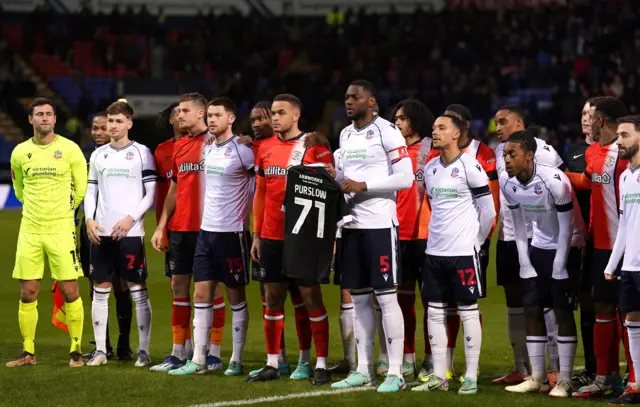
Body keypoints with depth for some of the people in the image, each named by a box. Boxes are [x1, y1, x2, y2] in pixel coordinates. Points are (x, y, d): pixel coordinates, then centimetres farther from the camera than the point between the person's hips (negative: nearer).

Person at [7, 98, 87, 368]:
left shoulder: (70, 149, -3)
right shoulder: (20, 152, 5)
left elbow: (81, 187, 6)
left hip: (61, 229, -3)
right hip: (29, 230, 3)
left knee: (70, 292, -5)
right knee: (28, 293, 3)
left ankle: (76, 351, 4)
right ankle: (28, 353, 11)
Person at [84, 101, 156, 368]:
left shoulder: (141, 153, 0)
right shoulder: (98, 154, 13)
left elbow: (151, 193, -3)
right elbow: (91, 191, 15)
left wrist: (131, 218, -13)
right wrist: (89, 219, -1)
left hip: (130, 232, -4)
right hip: (101, 232, 4)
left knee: (138, 290, -3)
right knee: (100, 290, 5)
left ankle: (144, 350, 1)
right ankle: (100, 350, 10)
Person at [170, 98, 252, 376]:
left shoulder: (242, 151, -11)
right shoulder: (207, 149, 10)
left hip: (232, 231, -7)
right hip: (207, 229, 7)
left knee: (236, 296, 2)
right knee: (201, 294, 4)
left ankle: (236, 360, 9)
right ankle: (198, 360, 6)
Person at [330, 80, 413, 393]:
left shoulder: (386, 132, -9)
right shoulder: (346, 135, 15)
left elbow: (405, 178, -16)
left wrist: (363, 186, -17)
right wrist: (335, 178, 1)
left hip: (380, 224, -8)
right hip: (352, 224, 8)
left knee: (386, 297, -6)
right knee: (359, 297, 9)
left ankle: (395, 373, -4)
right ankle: (363, 370, 15)